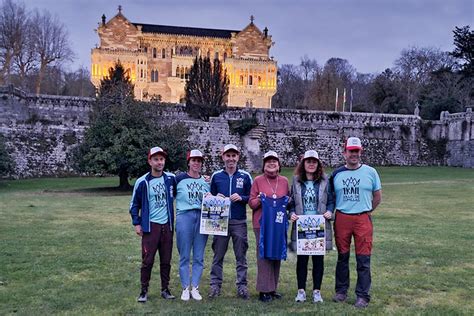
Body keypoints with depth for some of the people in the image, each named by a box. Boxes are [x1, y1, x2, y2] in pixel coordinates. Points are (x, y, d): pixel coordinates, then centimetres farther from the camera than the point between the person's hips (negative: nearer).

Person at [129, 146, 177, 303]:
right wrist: (136, 223, -2)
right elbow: (134, 204, 2)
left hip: (167, 225, 3)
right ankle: (144, 291, 13)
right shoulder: (142, 182, -6)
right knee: (147, 260, -1)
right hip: (150, 226, -3)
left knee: (166, 260, 10)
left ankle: (165, 289, 22)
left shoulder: (171, 179, 2)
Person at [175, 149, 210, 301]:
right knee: (185, 256, 2)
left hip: (202, 218, 3)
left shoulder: (206, 181, 13)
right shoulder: (179, 179, 2)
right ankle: (185, 288, 12)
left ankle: (195, 288, 15)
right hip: (184, 217, -3)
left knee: (199, 257, 5)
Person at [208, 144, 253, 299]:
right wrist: (216, 198, -6)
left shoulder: (245, 176, 4)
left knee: (241, 256, 4)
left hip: (239, 222, -1)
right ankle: (215, 285, 13)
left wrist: (241, 198, -11)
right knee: (218, 255, 5)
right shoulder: (216, 176, 7)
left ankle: (242, 285, 11)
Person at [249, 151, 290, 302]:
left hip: (279, 223, 3)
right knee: (264, 255, -2)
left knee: (277, 255, 8)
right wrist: (259, 200, -17)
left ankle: (273, 288, 20)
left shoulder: (284, 181, 8)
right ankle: (264, 290, 5)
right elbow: (251, 203, 2)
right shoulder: (258, 180, 0)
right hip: (262, 223, -3)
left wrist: (288, 202, -3)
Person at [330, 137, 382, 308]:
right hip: (341, 219, 2)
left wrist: (367, 211, 11)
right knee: (342, 257, 11)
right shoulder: (336, 174, 5)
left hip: (363, 219, -1)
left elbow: (378, 196, 11)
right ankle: (341, 291, 24)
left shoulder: (370, 172, 2)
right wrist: (334, 211, 7)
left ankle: (363, 295, 10)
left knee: (363, 259, 0)